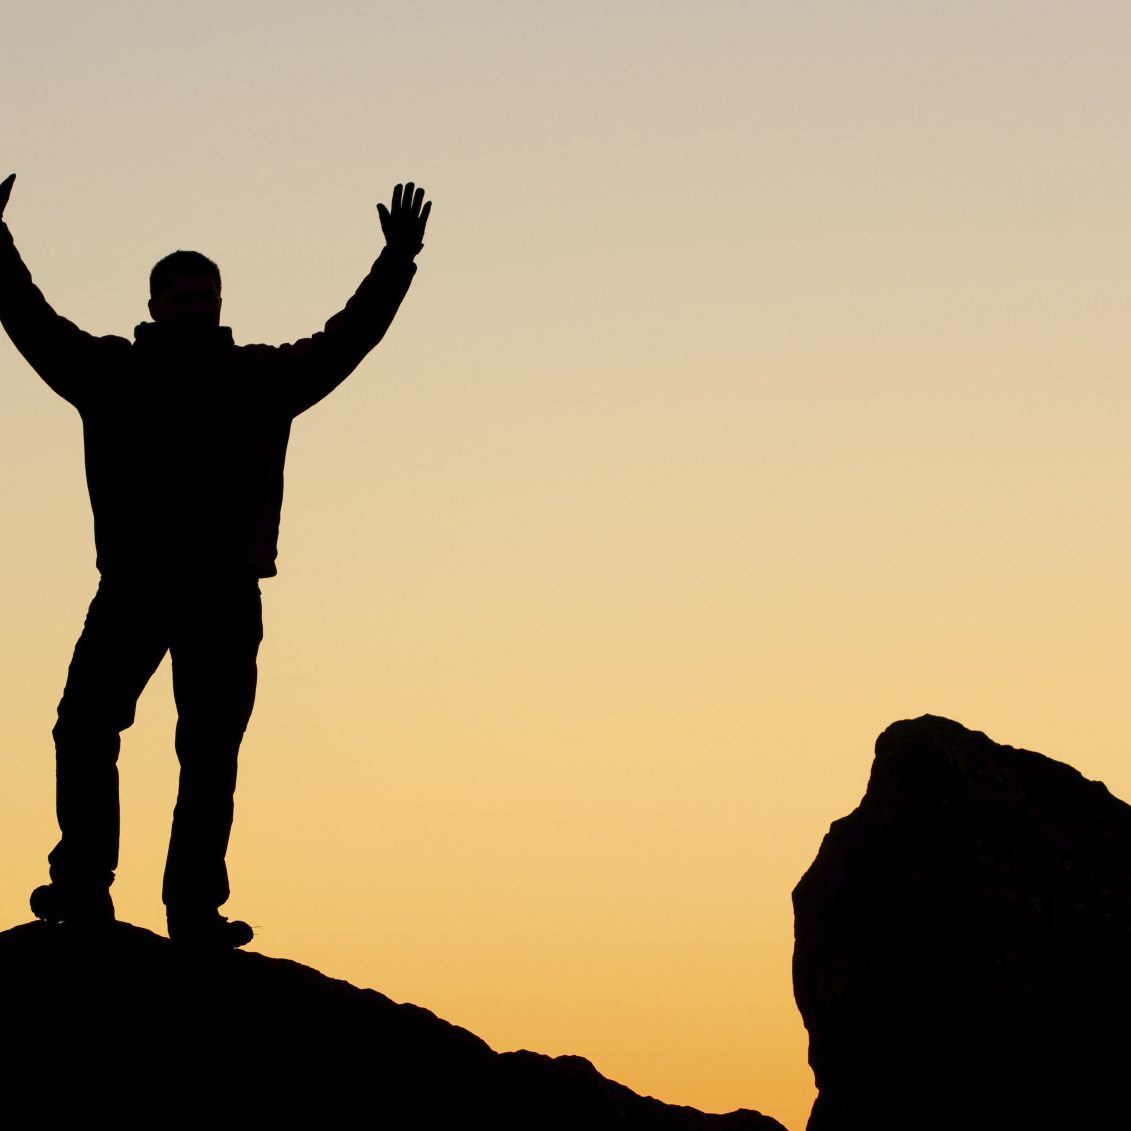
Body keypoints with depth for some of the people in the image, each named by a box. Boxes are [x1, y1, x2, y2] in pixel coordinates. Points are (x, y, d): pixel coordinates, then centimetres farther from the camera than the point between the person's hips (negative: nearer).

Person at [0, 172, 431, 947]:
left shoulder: (261, 378, 12)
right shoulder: (112, 372, 10)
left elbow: (348, 339, 12)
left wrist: (398, 263, 6)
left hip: (226, 595, 0)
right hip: (132, 588, 0)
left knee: (211, 754, 0)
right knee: (85, 730, -9)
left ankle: (196, 907, 2)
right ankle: (82, 888, -4)